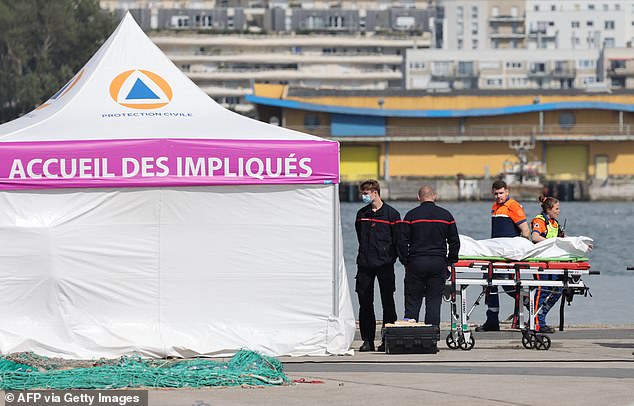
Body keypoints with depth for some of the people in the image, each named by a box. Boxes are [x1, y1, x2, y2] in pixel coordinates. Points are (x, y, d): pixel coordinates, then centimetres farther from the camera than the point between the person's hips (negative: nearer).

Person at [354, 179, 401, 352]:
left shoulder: (391, 213, -2)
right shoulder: (361, 214, 12)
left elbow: (398, 240, 0)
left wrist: (391, 258, -4)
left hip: (384, 265, -4)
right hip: (364, 265, 4)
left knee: (387, 303, -1)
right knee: (365, 303, 2)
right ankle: (367, 340, 7)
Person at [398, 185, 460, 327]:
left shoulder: (411, 215, -1)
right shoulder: (446, 215, 5)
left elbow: (402, 241, -3)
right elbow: (455, 242, 7)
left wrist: (405, 262, 6)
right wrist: (450, 261, 15)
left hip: (416, 262, -2)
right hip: (439, 264, 2)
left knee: (412, 302, 3)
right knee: (434, 302, 4)